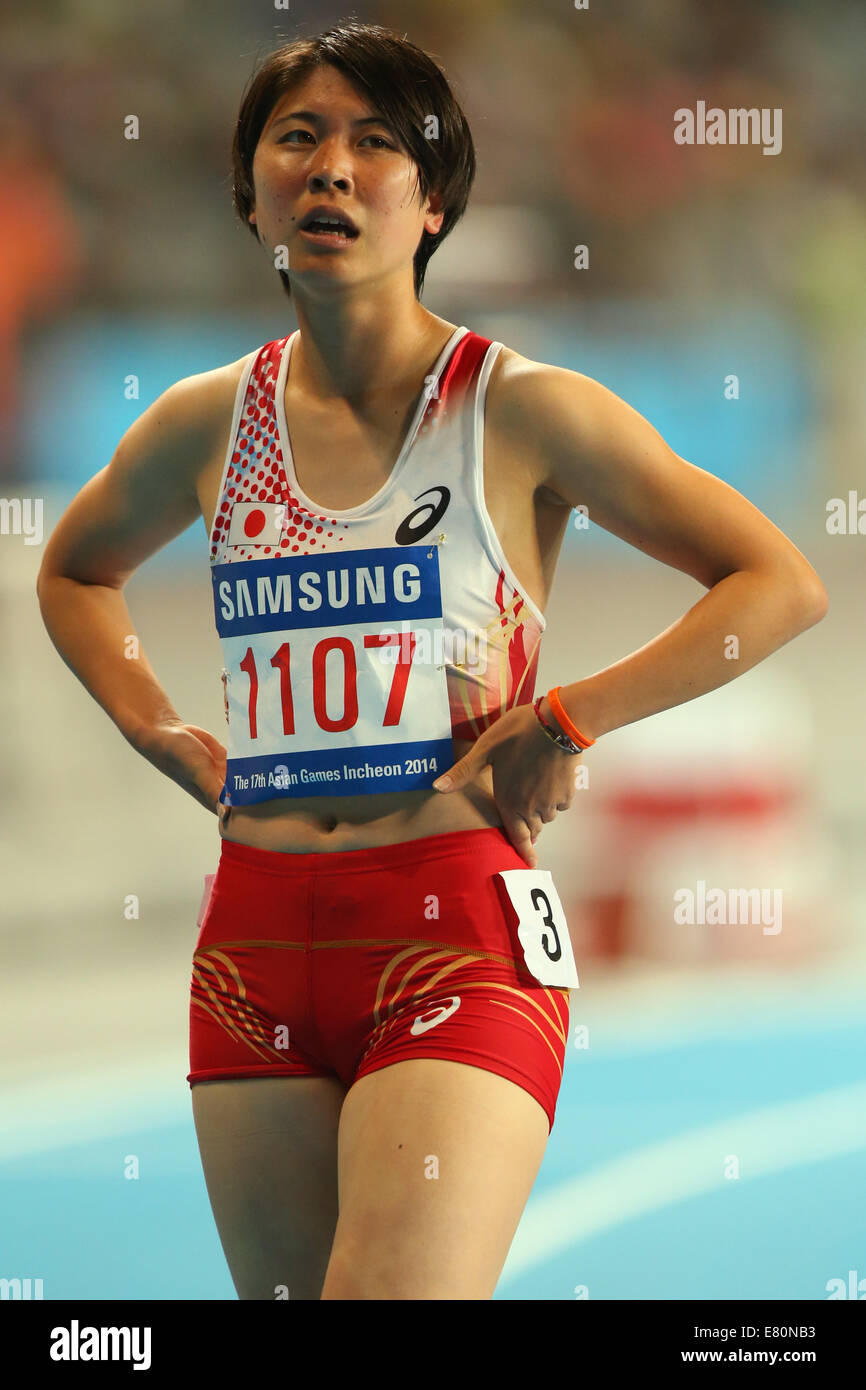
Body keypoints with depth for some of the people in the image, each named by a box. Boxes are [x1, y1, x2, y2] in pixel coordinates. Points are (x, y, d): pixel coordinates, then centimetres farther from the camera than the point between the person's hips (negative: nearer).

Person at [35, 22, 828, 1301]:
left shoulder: (520, 411, -3)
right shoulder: (207, 426, 9)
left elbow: (783, 584, -3)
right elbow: (75, 572, 31)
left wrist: (568, 721, -10)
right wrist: (161, 734, 15)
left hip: (459, 923, -5)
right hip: (257, 937, 5)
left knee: (399, 1288, -22)